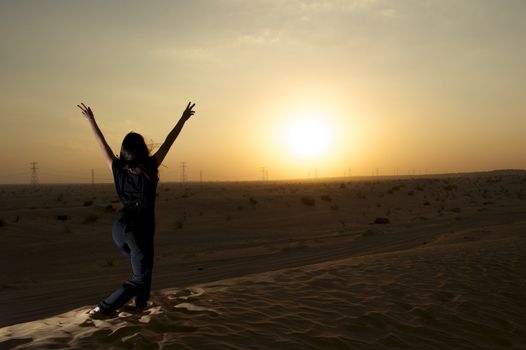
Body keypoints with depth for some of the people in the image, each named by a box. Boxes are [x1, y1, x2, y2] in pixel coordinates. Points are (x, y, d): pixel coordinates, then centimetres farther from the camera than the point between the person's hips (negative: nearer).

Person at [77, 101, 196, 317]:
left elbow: (102, 143, 8)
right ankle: (104, 308, -3)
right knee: (140, 277, 8)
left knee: (141, 265, 29)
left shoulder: (118, 169, -3)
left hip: (120, 226, 6)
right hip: (140, 229, -6)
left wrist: (91, 120, 20)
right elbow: (168, 142, -7)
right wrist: (183, 119, 1)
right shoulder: (149, 168, -13)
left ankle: (140, 303, 36)